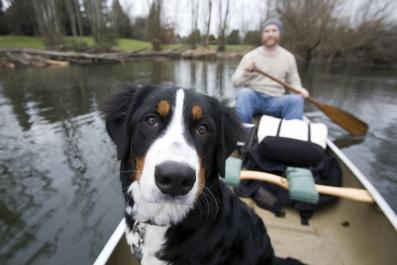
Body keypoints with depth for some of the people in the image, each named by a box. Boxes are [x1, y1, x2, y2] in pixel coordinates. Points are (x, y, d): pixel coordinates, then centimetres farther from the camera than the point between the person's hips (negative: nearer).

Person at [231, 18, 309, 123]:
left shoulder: (288, 57, 12)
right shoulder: (250, 56, 5)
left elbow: (293, 81, 17)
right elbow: (235, 81, 2)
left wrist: (299, 89, -6)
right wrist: (246, 72, -19)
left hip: (275, 101, 2)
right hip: (253, 98, -1)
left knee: (296, 99, -25)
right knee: (244, 93, -34)